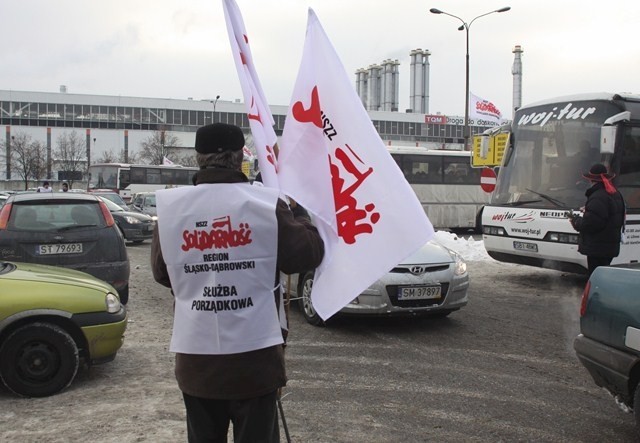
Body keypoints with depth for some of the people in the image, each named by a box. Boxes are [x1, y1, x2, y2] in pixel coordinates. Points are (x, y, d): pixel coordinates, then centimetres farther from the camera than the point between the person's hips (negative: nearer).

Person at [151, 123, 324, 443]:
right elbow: (309, 255, -1)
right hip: (253, 355, -2)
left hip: (195, 356, 2)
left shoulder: (169, 207, -3)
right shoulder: (266, 203, -10)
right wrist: (297, 218, 17)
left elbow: (161, 273, 8)